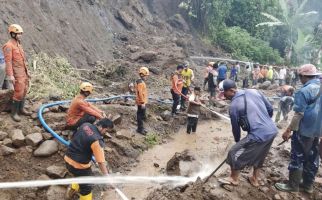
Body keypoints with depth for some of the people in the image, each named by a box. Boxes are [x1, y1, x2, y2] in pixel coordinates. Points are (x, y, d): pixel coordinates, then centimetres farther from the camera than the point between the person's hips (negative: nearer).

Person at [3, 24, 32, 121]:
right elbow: (8, 61, -19)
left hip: (23, 72, 9)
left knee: (24, 91, 12)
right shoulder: (8, 46, -14)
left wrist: (27, 71, 19)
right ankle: (14, 113, 2)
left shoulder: (19, 44, 13)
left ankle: (21, 109, 24)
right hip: (17, 74, -9)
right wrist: (10, 75, -24)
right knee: (19, 93, -9)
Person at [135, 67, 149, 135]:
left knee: (141, 115, 17)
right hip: (141, 103, -10)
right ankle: (140, 129, 9)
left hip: (143, 102, 10)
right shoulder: (140, 83, -21)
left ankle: (141, 128, 27)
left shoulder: (142, 82, 11)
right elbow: (140, 93, -25)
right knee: (141, 116, 0)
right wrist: (143, 103, -23)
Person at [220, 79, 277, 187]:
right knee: (259, 155, 29)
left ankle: (234, 179, 28)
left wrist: (237, 141, 22)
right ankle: (255, 179, 44)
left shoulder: (233, 106, -7)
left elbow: (235, 127, 4)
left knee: (234, 153, 10)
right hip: (272, 130, 7)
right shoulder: (254, 91, 7)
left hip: (258, 135, -7)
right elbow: (270, 109, 12)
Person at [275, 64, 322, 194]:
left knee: (298, 157, 4)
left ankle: (293, 185, 16)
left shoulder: (304, 91, -19)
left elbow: (299, 114, -21)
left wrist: (288, 130, -16)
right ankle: (308, 184, 29)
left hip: (304, 130, -8)